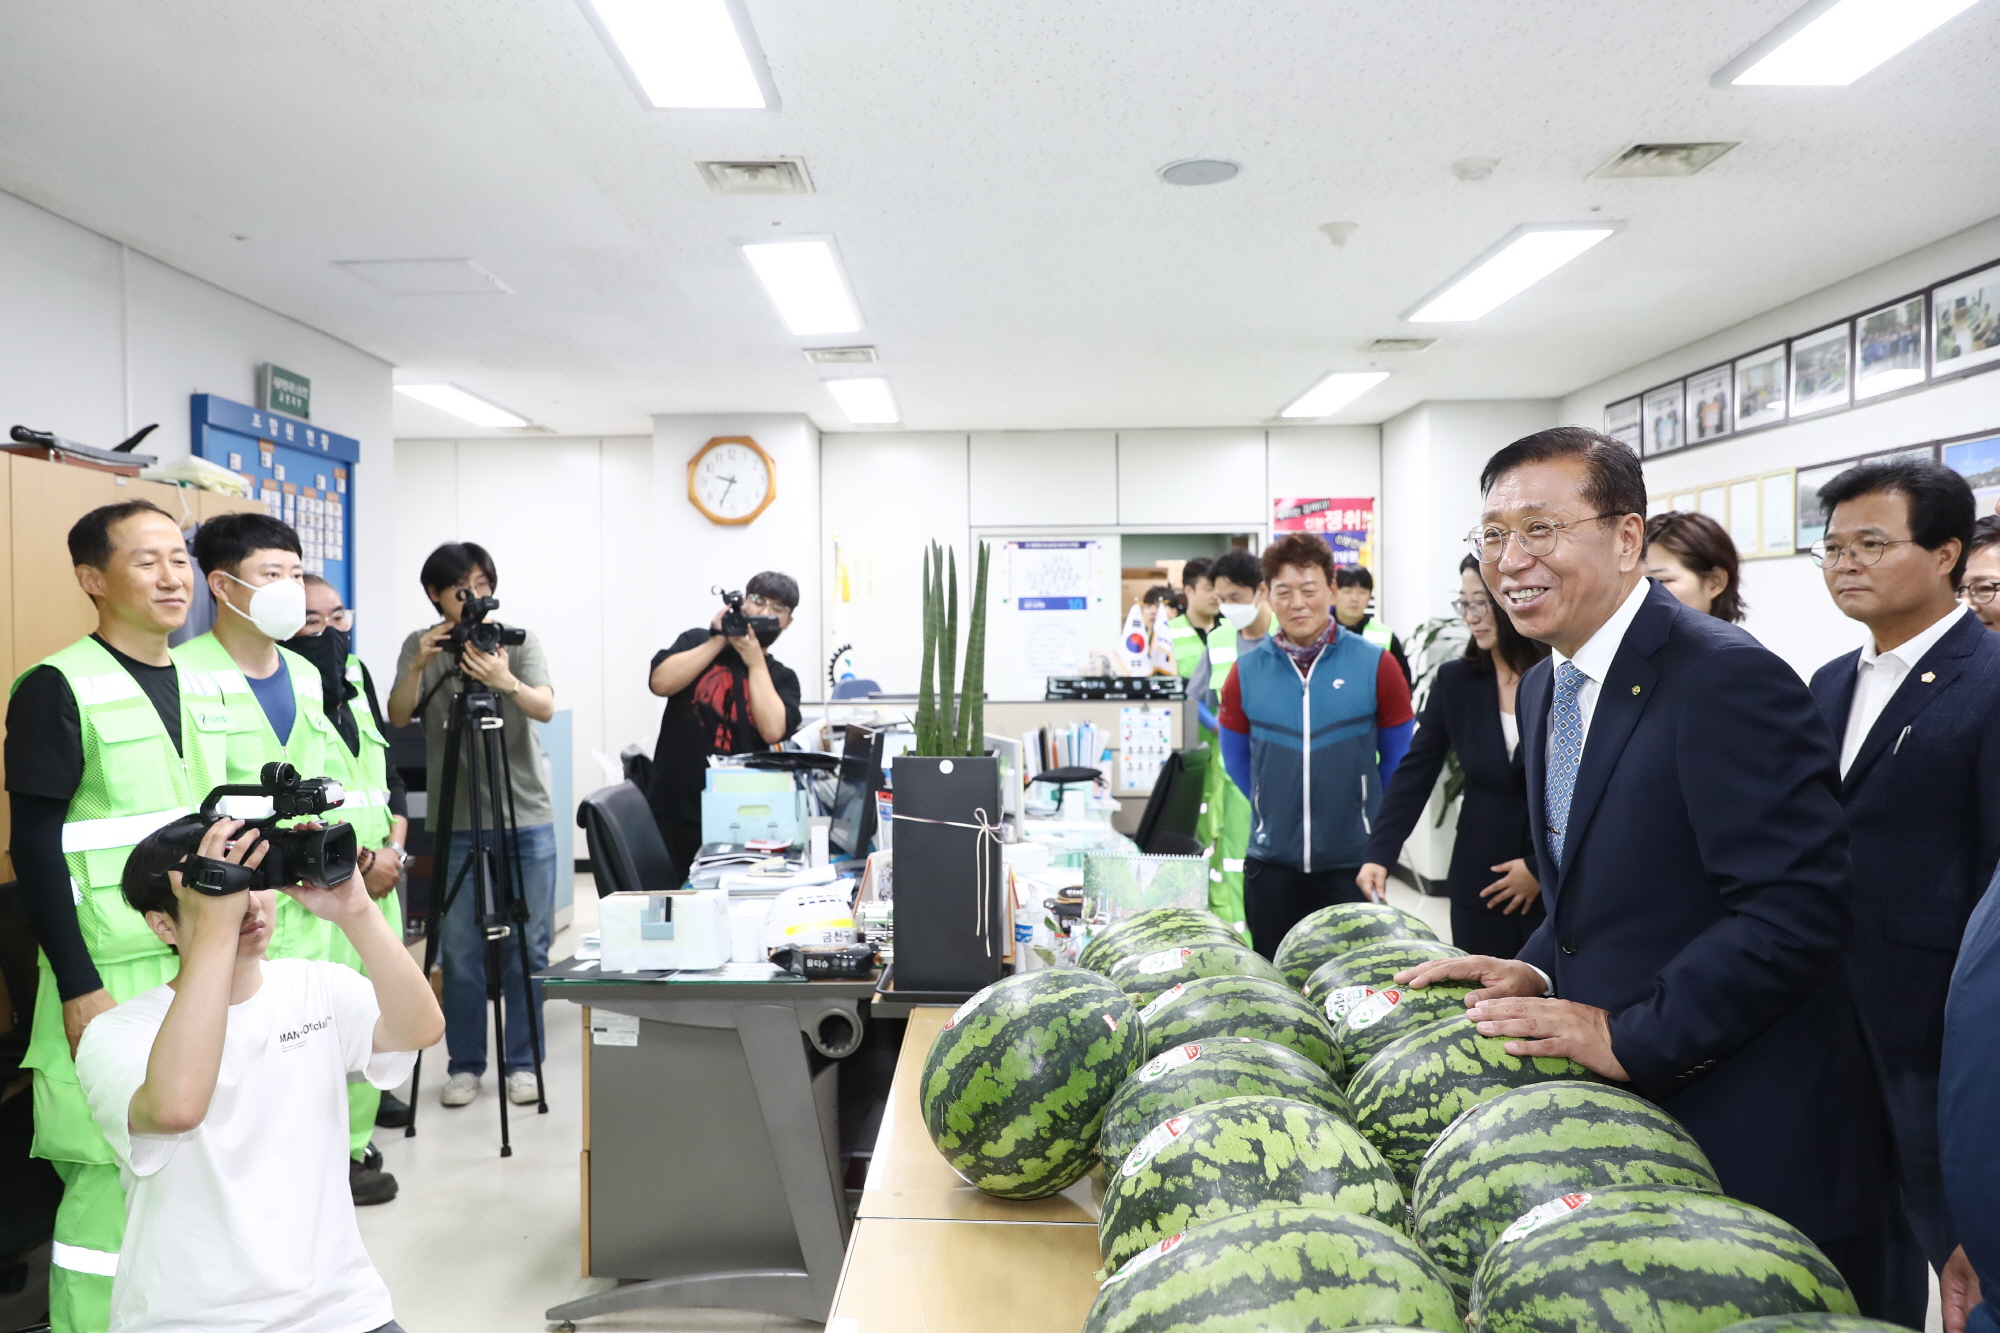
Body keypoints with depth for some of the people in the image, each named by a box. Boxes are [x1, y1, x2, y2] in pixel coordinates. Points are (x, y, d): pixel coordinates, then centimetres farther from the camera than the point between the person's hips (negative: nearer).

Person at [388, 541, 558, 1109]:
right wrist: (418, 667, -25)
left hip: (527, 816, 0)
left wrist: (506, 682, -33)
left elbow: (545, 708, -13)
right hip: (456, 821, 0)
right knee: (461, 951, 2)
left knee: (527, 948, 4)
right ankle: (464, 1066, 17)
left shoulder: (518, 638, 2)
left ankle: (522, 1062, 16)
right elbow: (398, 717, -7)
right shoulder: (421, 645, 5)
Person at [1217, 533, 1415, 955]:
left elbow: (1400, 756, 5)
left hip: (1353, 862, -1)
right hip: (1271, 864, 2)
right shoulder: (1247, 671, -1)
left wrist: (1374, 822, 9)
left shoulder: (1375, 665, -5)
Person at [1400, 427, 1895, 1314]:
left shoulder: (1726, 680, -20)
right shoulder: (1544, 687, 8)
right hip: (1618, 1110, 8)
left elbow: (1798, 907, -24)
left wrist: (1629, 1038, -22)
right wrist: (1540, 972, -1)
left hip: (1751, 1141, -8)